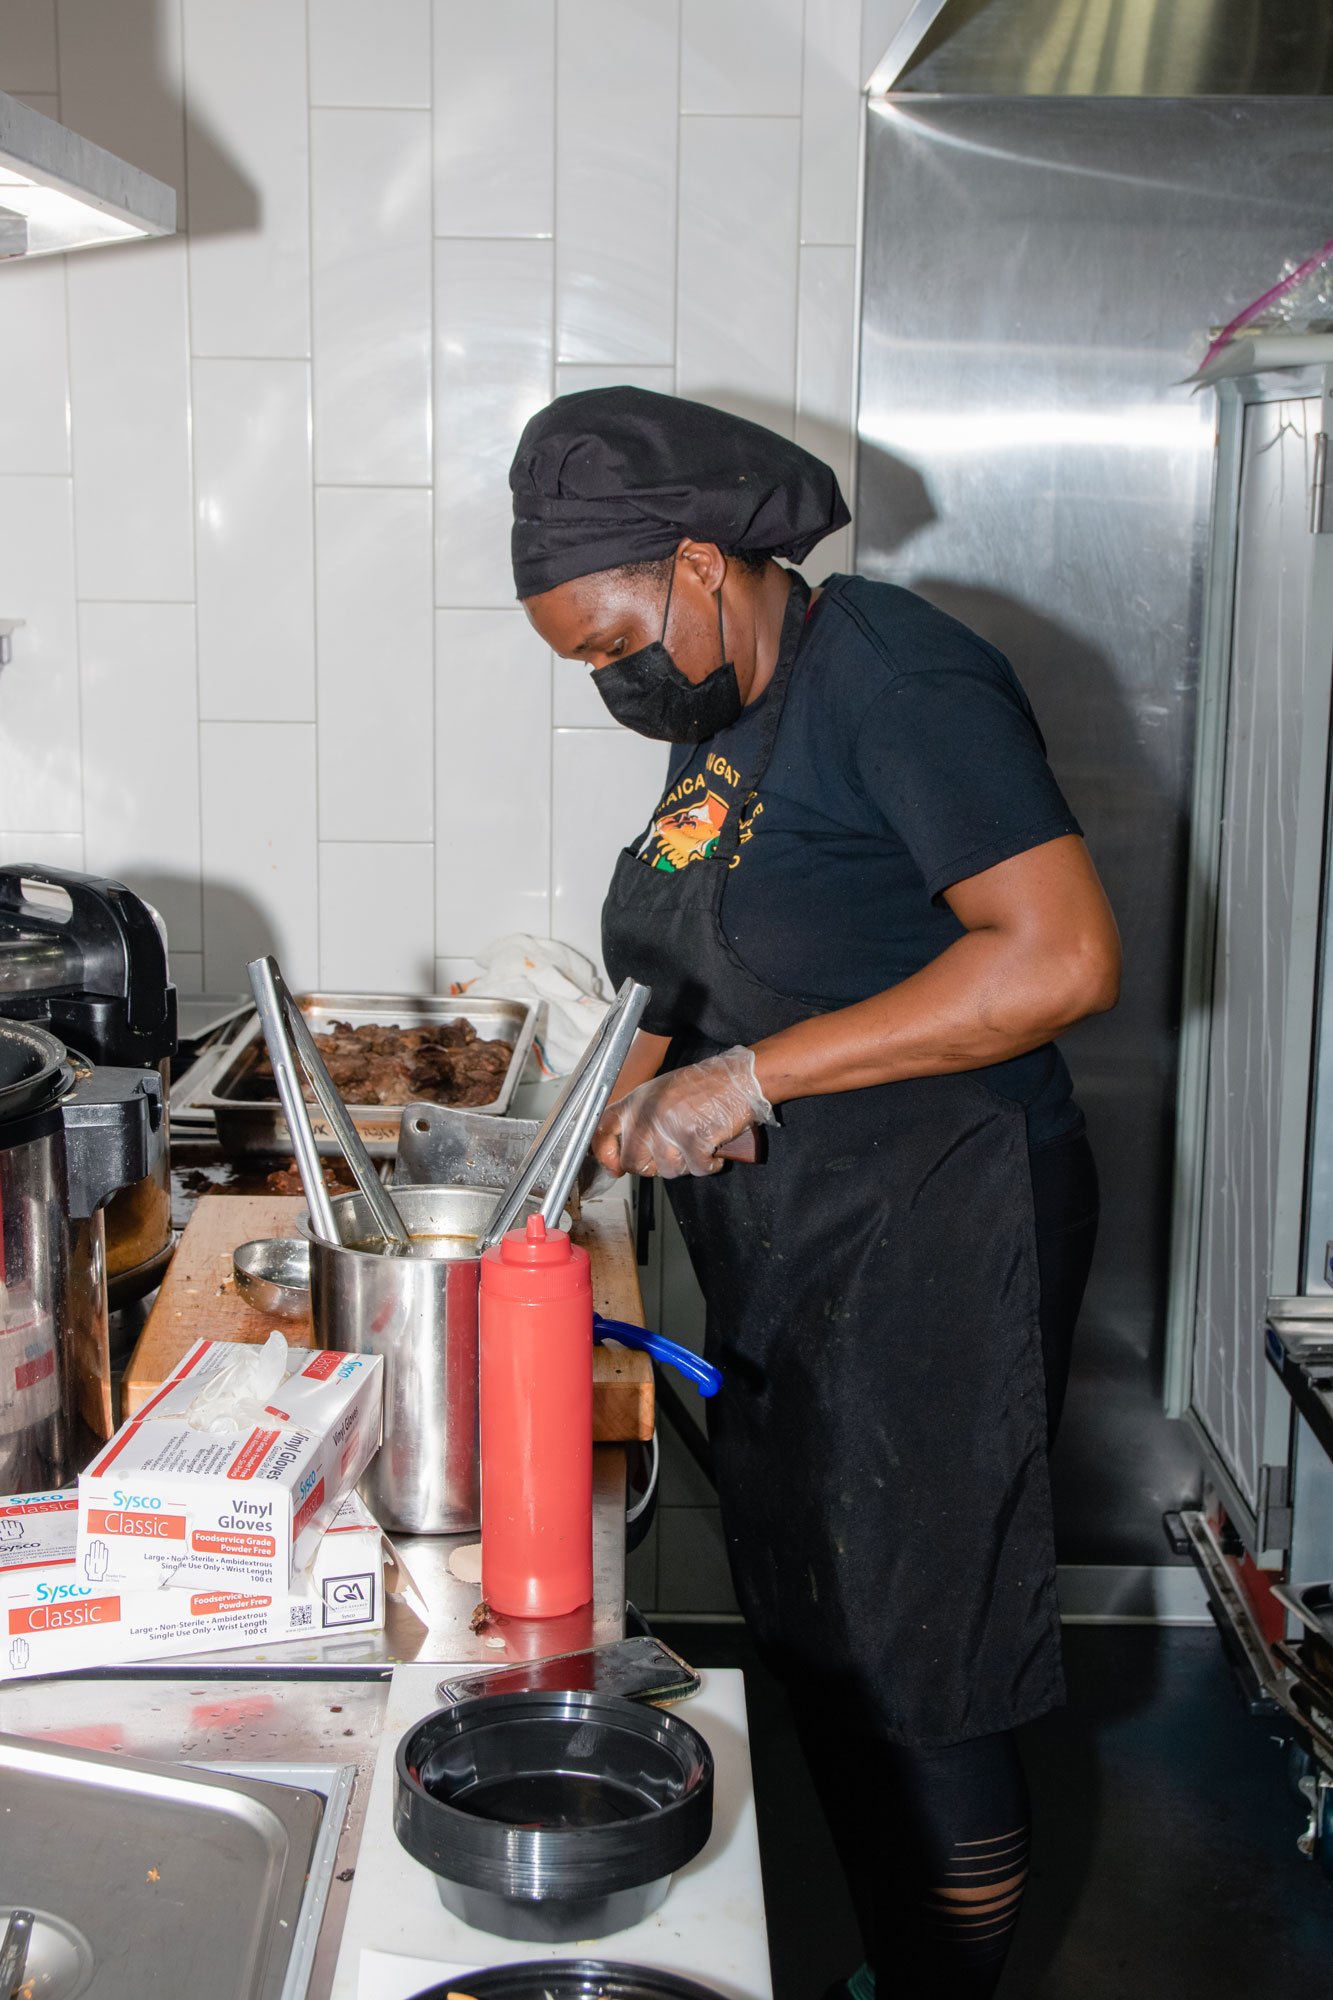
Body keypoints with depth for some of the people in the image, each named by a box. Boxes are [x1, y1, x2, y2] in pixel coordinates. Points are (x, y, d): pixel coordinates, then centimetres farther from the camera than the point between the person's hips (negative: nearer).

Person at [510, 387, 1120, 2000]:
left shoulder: (896, 680, -17)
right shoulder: (717, 711, 11)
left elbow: (1063, 957, -26)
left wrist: (751, 1075, -24)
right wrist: (653, 1078, 2)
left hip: (929, 1255, -9)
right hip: (782, 1263, 9)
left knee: (913, 1682, 1)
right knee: (809, 1642, 17)